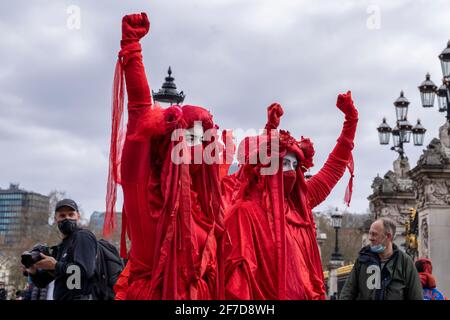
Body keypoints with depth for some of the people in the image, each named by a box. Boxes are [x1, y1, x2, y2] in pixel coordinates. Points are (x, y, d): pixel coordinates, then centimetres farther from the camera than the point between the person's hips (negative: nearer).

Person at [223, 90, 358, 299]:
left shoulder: (297, 204, 9)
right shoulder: (245, 211, -10)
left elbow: (333, 169, 20)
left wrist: (350, 120, 21)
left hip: (306, 295, 7)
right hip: (267, 296, -7)